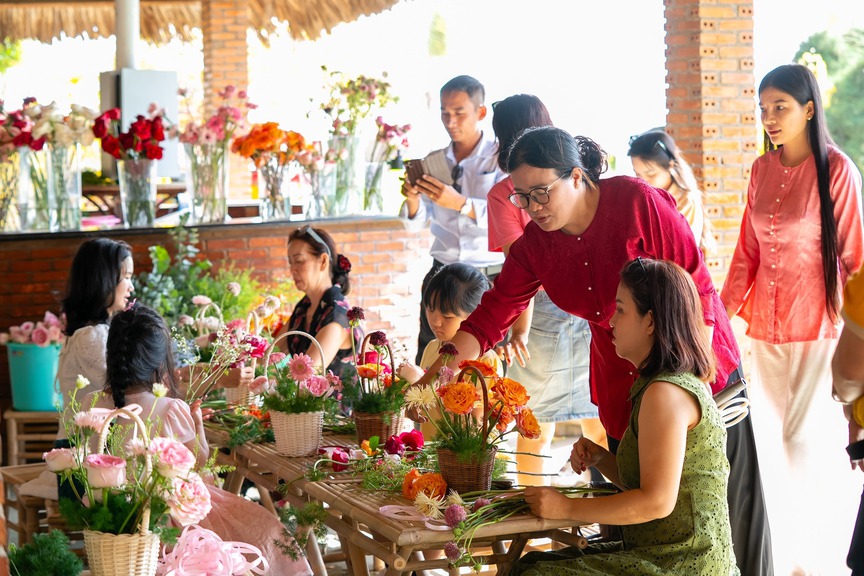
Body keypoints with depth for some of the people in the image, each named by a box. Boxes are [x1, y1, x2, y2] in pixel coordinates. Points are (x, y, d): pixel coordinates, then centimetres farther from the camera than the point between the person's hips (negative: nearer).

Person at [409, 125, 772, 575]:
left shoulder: (636, 202, -19)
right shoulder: (534, 244, -5)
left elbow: (696, 287, -16)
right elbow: (491, 315, -7)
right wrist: (434, 375, -18)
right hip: (620, 383, 4)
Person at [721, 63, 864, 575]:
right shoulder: (762, 169, 6)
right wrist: (723, 312, 8)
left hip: (818, 325, -5)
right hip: (766, 326, 6)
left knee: (804, 441, -6)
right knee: (775, 441, 9)